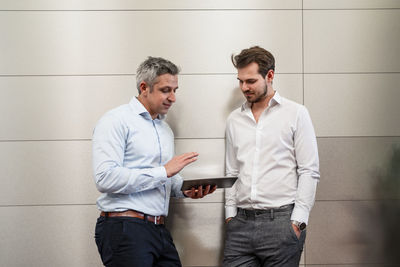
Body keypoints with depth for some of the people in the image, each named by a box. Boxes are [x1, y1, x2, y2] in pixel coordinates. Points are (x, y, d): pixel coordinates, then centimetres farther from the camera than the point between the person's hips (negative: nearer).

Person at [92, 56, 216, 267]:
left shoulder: (165, 129, 20)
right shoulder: (116, 121, -6)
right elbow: (105, 178, -20)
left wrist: (185, 189, 6)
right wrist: (163, 171, -17)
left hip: (159, 230, 8)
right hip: (124, 228, -8)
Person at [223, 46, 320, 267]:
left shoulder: (295, 114, 1)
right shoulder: (234, 120, 15)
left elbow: (309, 172, -3)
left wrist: (298, 221, -9)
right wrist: (230, 213, 7)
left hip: (281, 220, -4)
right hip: (240, 222, 4)